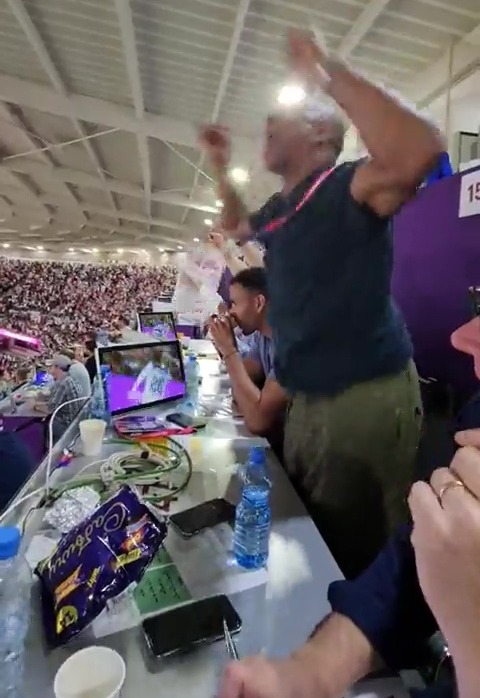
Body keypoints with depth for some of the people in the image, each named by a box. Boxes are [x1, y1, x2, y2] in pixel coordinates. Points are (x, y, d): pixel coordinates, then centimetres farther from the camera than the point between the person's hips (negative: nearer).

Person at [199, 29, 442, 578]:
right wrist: (220, 167, 22)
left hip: (365, 394, -9)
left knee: (354, 549, 9)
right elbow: (237, 227, 34)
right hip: (306, 396, 9)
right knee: (303, 528, 28)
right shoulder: (277, 209, 13)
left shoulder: (345, 188, -12)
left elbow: (419, 152, -33)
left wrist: (326, 74, -22)